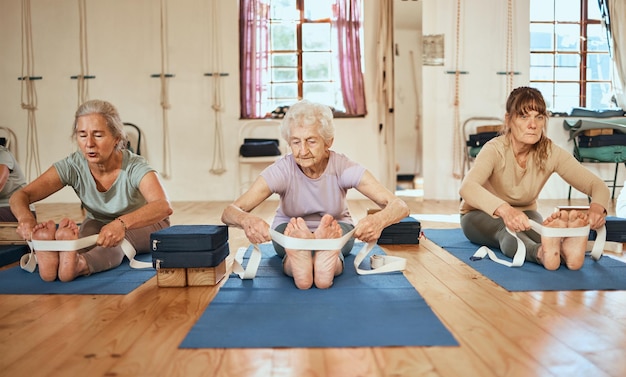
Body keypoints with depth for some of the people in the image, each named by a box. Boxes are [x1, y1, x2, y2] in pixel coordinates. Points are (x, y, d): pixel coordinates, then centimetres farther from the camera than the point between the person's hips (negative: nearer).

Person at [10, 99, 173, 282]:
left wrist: (122, 223, -66)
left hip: (144, 226, -3)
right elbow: (20, 196, -23)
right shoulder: (73, 166, -20)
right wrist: (25, 217, -48)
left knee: (116, 239, -38)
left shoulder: (135, 167, -30)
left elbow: (164, 206, -48)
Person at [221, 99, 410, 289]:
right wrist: (247, 220, -57)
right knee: (287, 229, -35)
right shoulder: (281, 170, -23)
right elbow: (229, 212, -32)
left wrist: (378, 220, -56)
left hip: (338, 233, 0)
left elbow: (400, 206, -31)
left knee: (340, 227, -34)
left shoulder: (343, 167, -23)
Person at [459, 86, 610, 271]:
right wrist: (504, 209, -69)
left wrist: (597, 207, -46)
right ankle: (541, 253, -67)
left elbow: (598, 185, -20)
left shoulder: (551, 152, -16)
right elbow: (467, 187, -48)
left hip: (524, 213, 3)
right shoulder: (495, 150, -28)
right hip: (480, 215, -3)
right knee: (506, 231, -38)